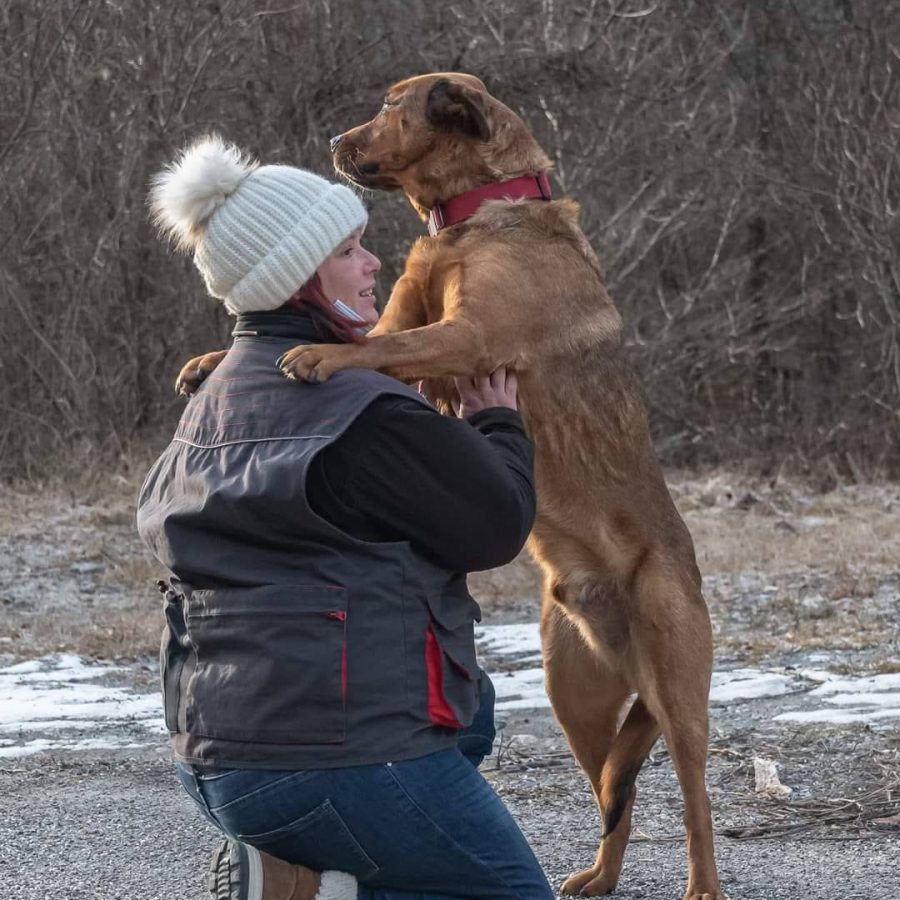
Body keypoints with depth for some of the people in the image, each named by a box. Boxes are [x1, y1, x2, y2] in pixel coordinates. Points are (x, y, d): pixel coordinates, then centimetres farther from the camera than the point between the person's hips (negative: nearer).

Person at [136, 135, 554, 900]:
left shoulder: (214, 405, 13)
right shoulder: (358, 409, -15)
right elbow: (495, 527, -9)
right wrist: (499, 428, 12)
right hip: (340, 758, -9)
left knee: (469, 709, 31)